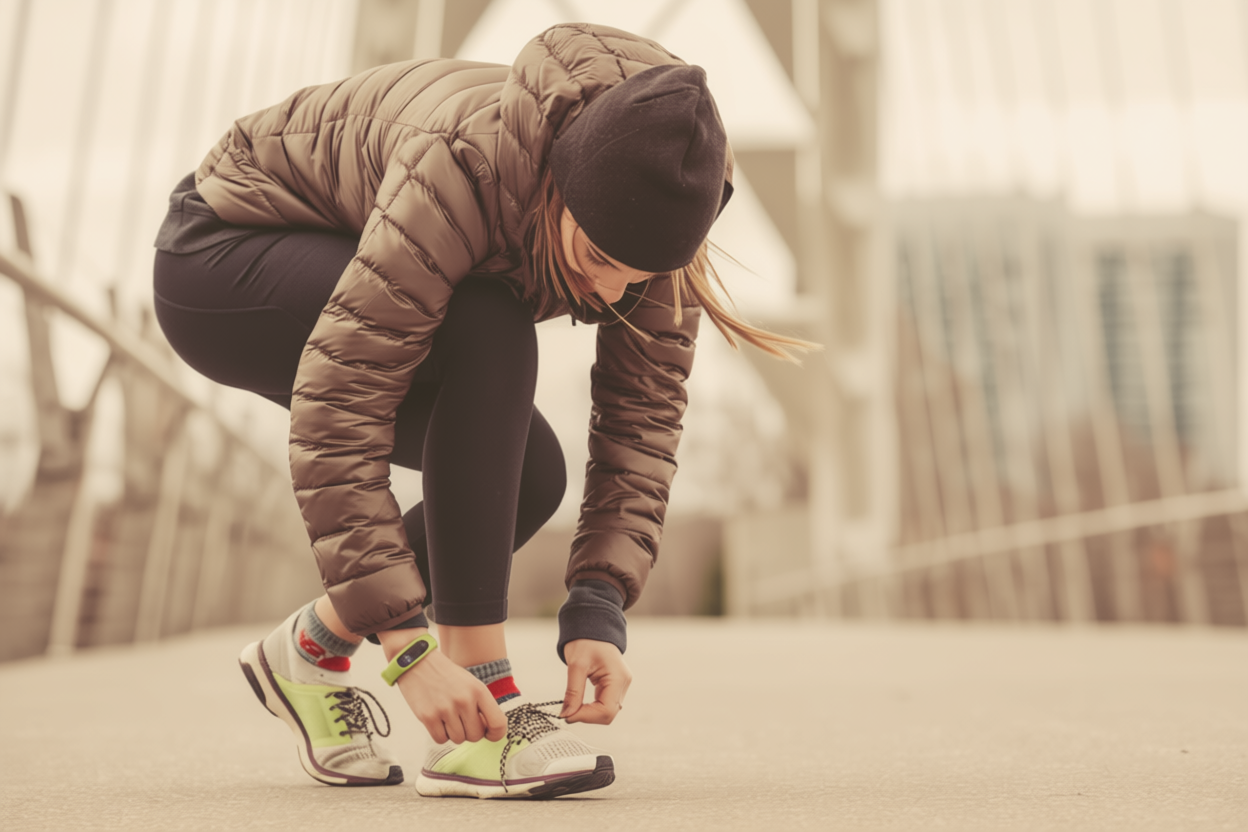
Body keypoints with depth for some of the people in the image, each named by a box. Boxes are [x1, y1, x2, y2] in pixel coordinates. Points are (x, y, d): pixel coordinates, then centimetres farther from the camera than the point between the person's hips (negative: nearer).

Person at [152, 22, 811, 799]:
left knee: (528, 475, -11)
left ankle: (313, 648, 10)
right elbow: (335, 412, -39)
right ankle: (478, 719, -26)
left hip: (340, 288, 6)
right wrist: (409, 647, -39)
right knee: (490, 337, -32)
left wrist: (600, 611, -27)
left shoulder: (646, 211, -19)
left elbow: (645, 414, -17)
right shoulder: (468, 162, -38)